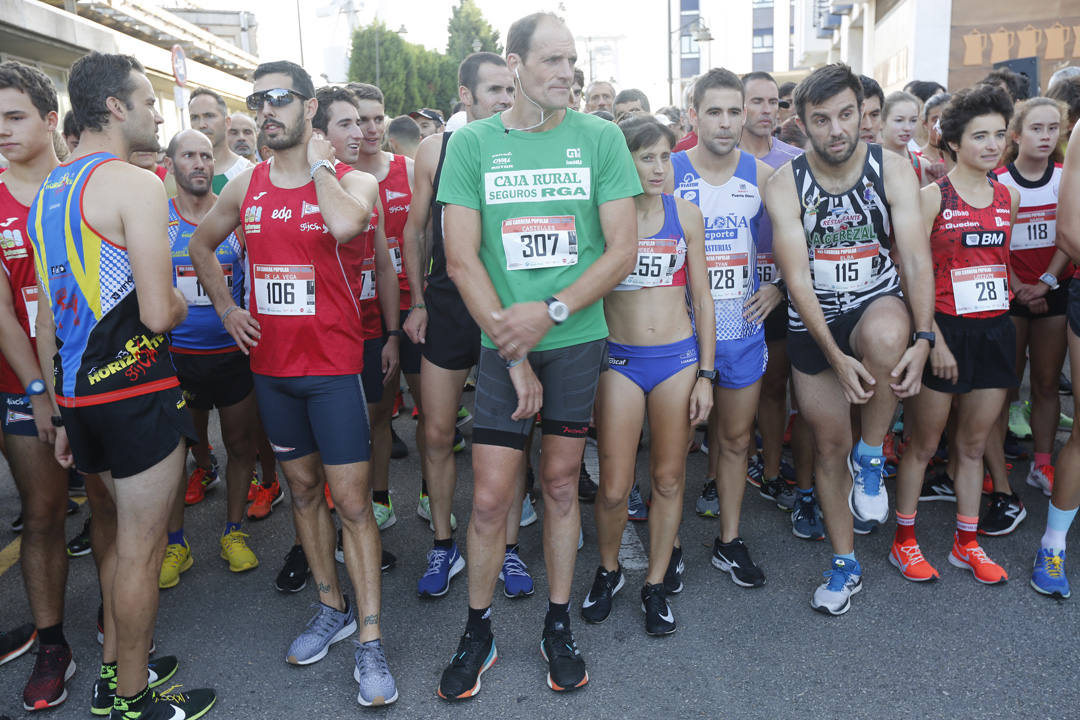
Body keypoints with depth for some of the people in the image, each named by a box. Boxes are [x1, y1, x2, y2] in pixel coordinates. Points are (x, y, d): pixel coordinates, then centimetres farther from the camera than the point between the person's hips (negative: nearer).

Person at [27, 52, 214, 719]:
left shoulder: (48, 190, 13)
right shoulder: (136, 186, -14)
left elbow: (48, 314, 15)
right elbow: (158, 313, -23)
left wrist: (62, 410, 19)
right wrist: (180, 301, 1)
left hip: (80, 390, 9)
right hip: (136, 389, -9)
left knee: (127, 530, 23)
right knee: (141, 547, 5)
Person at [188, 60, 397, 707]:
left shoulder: (352, 180, -7)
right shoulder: (247, 186, 7)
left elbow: (346, 224, -31)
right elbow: (202, 246, 23)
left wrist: (317, 163, -15)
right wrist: (226, 306, 10)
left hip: (333, 367, -5)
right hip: (271, 366, 5)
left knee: (352, 501, -4)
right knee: (303, 490, 15)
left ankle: (370, 644, 7)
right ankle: (333, 608, 33)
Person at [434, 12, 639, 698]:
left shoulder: (601, 138, 1)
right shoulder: (471, 142, 0)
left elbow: (623, 250, -3)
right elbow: (462, 260, -4)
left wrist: (550, 312, -15)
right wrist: (514, 355, -9)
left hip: (579, 338, 1)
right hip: (503, 340, 0)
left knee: (561, 484, 11)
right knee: (490, 497, 0)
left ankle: (559, 627, 28)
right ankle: (478, 633, 23)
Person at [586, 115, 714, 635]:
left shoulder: (686, 213, 4)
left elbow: (701, 297, 7)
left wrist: (705, 374, 2)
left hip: (678, 357, 2)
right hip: (618, 359, -2)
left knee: (669, 479, 9)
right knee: (613, 487, 0)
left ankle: (657, 583, 28)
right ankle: (608, 570, 29)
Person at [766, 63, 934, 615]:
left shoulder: (892, 170, -7)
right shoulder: (786, 184, -9)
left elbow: (917, 259, -11)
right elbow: (797, 277, -15)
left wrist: (922, 338, -25)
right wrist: (836, 357, -23)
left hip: (877, 304, 0)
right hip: (812, 323, 1)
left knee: (887, 336, -39)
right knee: (828, 445, 6)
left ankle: (871, 458, -11)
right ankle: (845, 565, 26)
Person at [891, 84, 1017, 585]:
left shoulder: (1009, 198, 9)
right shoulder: (933, 196, -8)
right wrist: (933, 338, -16)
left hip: (994, 330, 5)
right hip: (945, 331, -5)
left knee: (974, 444, 14)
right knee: (924, 444, 4)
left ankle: (967, 544, 27)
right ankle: (904, 543, 18)